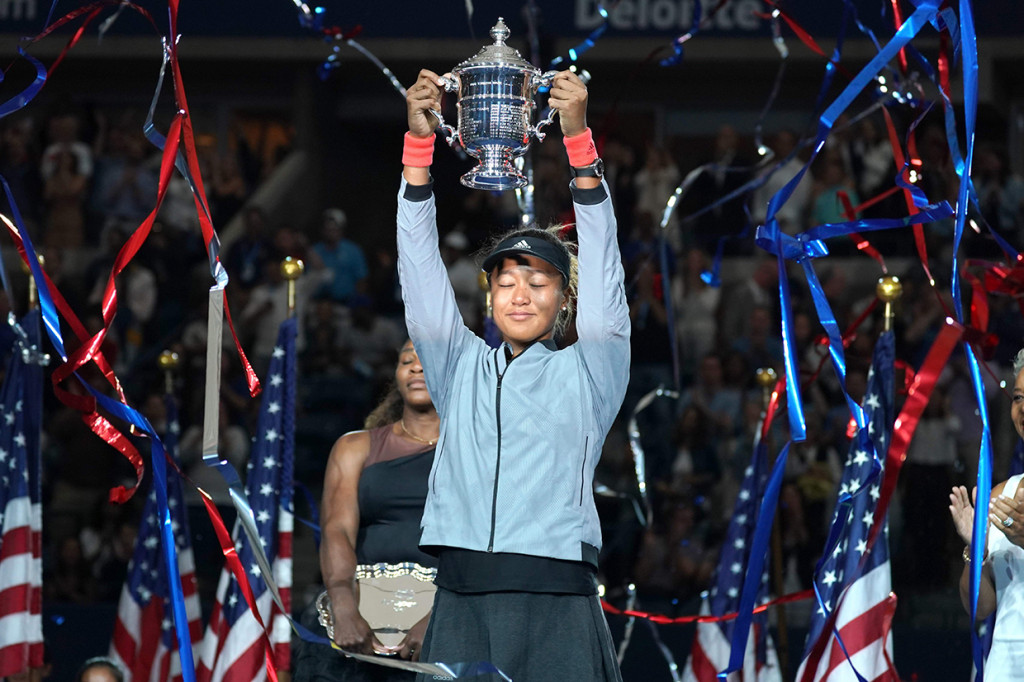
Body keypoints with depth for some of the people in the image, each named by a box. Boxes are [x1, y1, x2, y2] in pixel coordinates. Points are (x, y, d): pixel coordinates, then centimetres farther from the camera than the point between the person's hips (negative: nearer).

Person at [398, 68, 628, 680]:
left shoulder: (585, 372, 12)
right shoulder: (462, 370, 18)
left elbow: (602, 265, 2)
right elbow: (422, 269, 10)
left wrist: (578, 137, -8)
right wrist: (419, 141, 1)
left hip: (557, 606, -2)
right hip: (461, 601, 2)